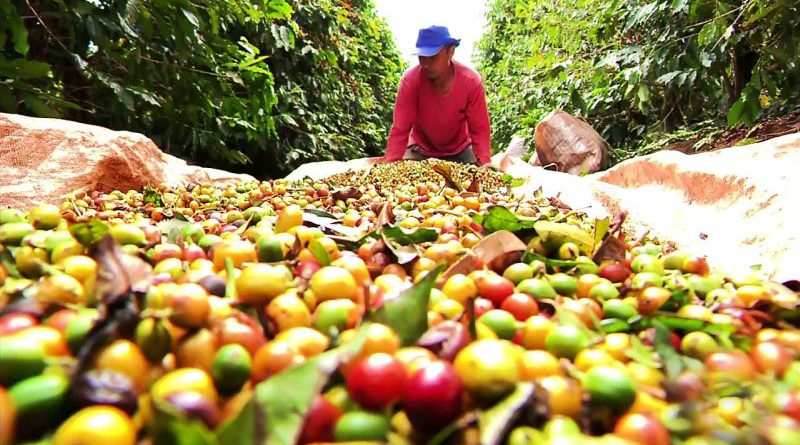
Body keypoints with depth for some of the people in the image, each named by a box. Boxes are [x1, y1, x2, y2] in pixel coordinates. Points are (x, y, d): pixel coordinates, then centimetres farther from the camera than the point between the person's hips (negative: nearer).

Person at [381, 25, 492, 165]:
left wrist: (485, 163, -34)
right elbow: (400, 130, -25)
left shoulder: (471, 81, -23)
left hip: (459, 150, 1)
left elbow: (479, 129, -18)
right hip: (420, 149, 0)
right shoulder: (410, 80, -25)